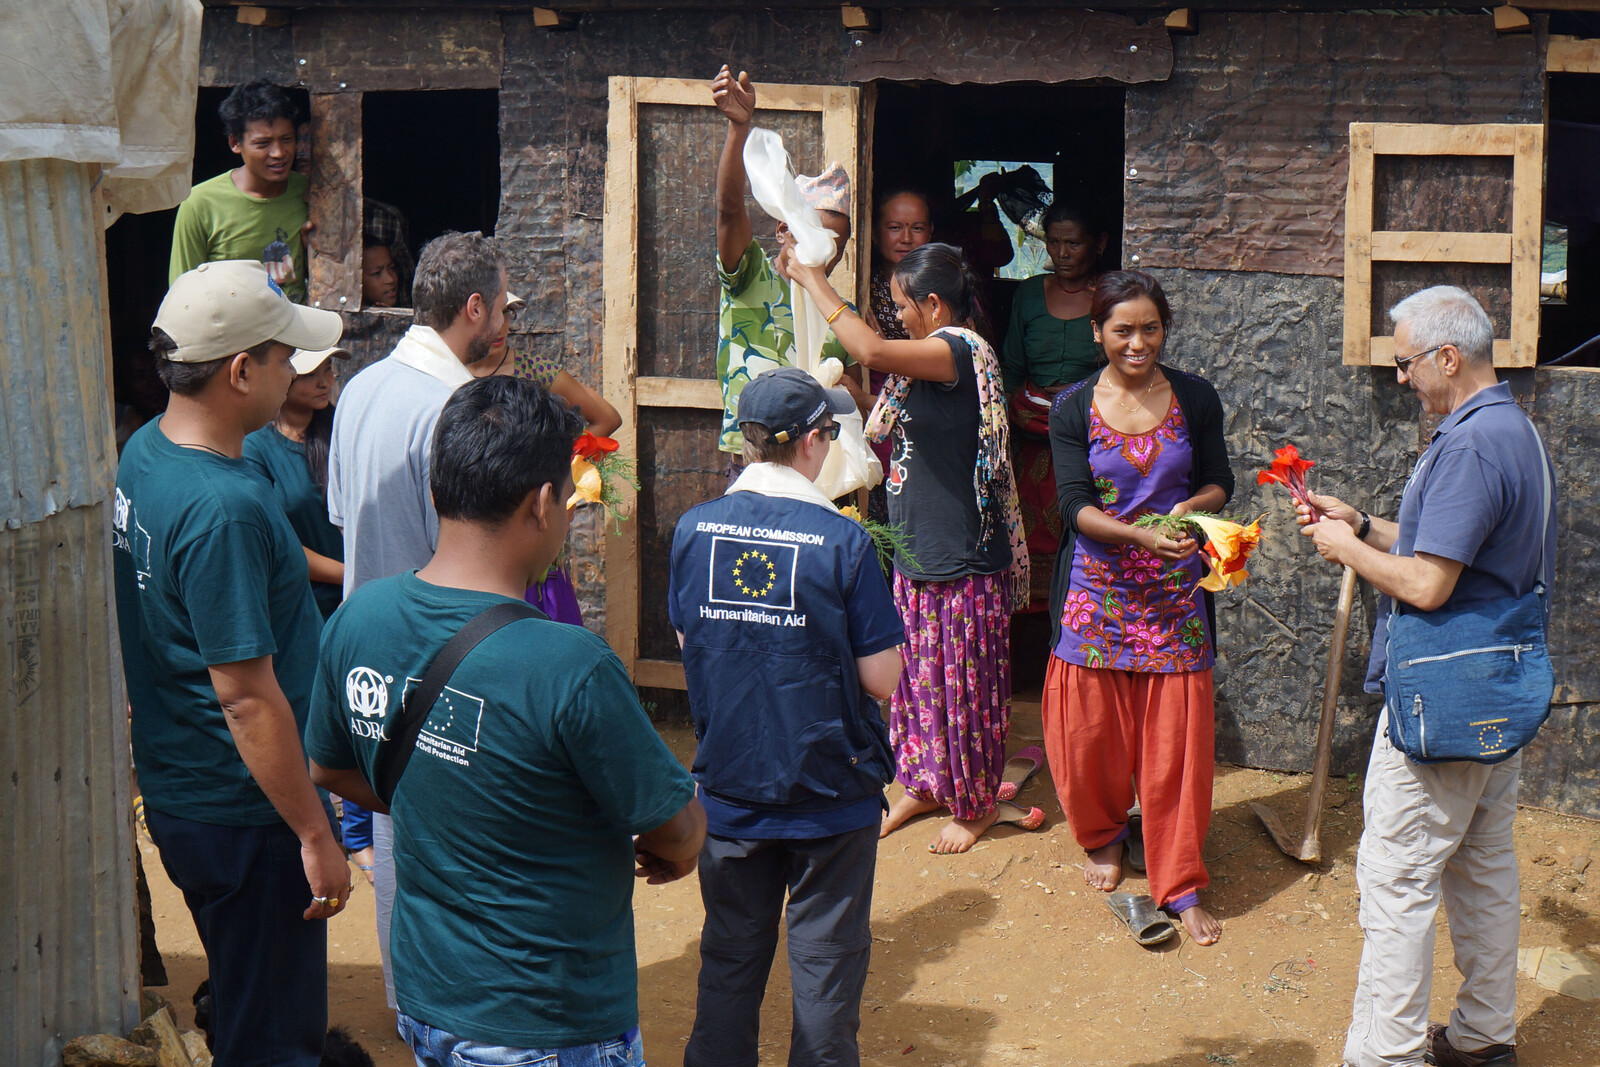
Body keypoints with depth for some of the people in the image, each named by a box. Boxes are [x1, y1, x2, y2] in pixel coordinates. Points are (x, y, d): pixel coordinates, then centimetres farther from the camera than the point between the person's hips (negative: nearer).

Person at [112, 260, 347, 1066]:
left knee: (245, 1000, 27)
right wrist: (315, 835, -20)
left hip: (174, 786, 10)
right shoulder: (224, 510, -29)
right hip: (241, 812, -10)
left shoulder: (144, 452, 2)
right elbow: (248, 699, -27)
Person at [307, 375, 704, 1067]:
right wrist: (673, 850, 6)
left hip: (422, 1004, 7)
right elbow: (678, 835, -16)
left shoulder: (355, 620, -7)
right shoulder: (569, 666, -28)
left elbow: (328, 768, 11)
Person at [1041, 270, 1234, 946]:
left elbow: (1220, 484, 7)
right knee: (1090, 725, 6)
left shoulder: (1195, 398, 1)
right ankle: (1103, 835, 35)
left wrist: (1189, 507, -16)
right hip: (1097, 586, 0)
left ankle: (1180, 885, 11)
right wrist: (1141, 533, -25)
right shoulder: (1073, 409, -3)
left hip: (1175, 588, 0)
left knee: (1177, 735, 0)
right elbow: (1075, 506, -9)